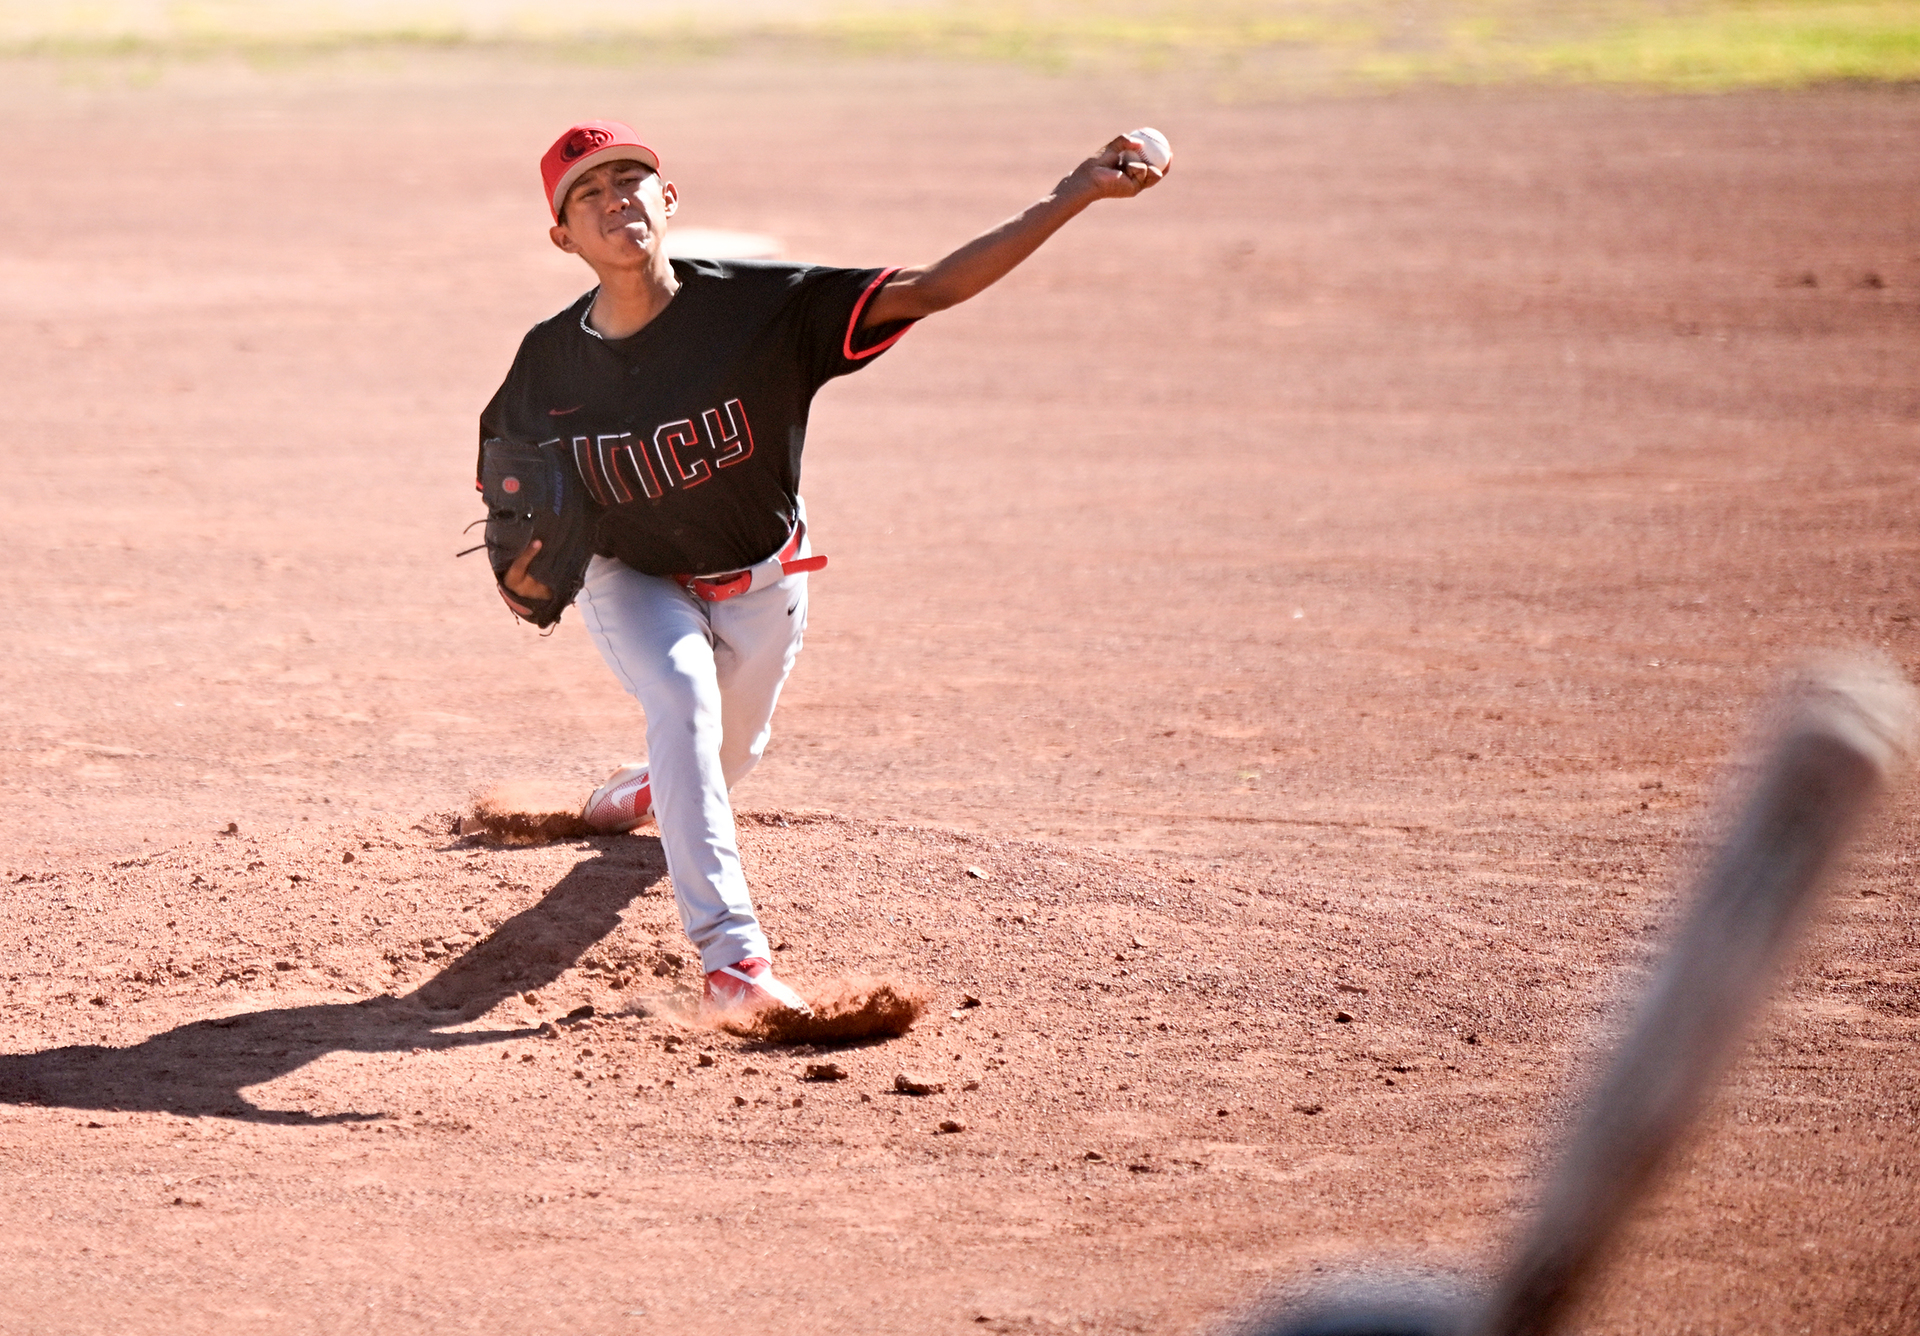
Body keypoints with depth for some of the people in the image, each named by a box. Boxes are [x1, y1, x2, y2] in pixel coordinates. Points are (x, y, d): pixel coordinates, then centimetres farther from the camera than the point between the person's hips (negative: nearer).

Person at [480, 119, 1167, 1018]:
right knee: (683, 700, -30)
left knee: (729, 753, 21)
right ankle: (731, 958, -32)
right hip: (630, 580, -1)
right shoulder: (547, 362, -19)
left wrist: (1074, 196, -42)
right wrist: (519, 563, -22)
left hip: (759, 584, 1)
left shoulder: (764, 306, -28)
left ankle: (653, 790, 62)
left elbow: (930, 290, -34)